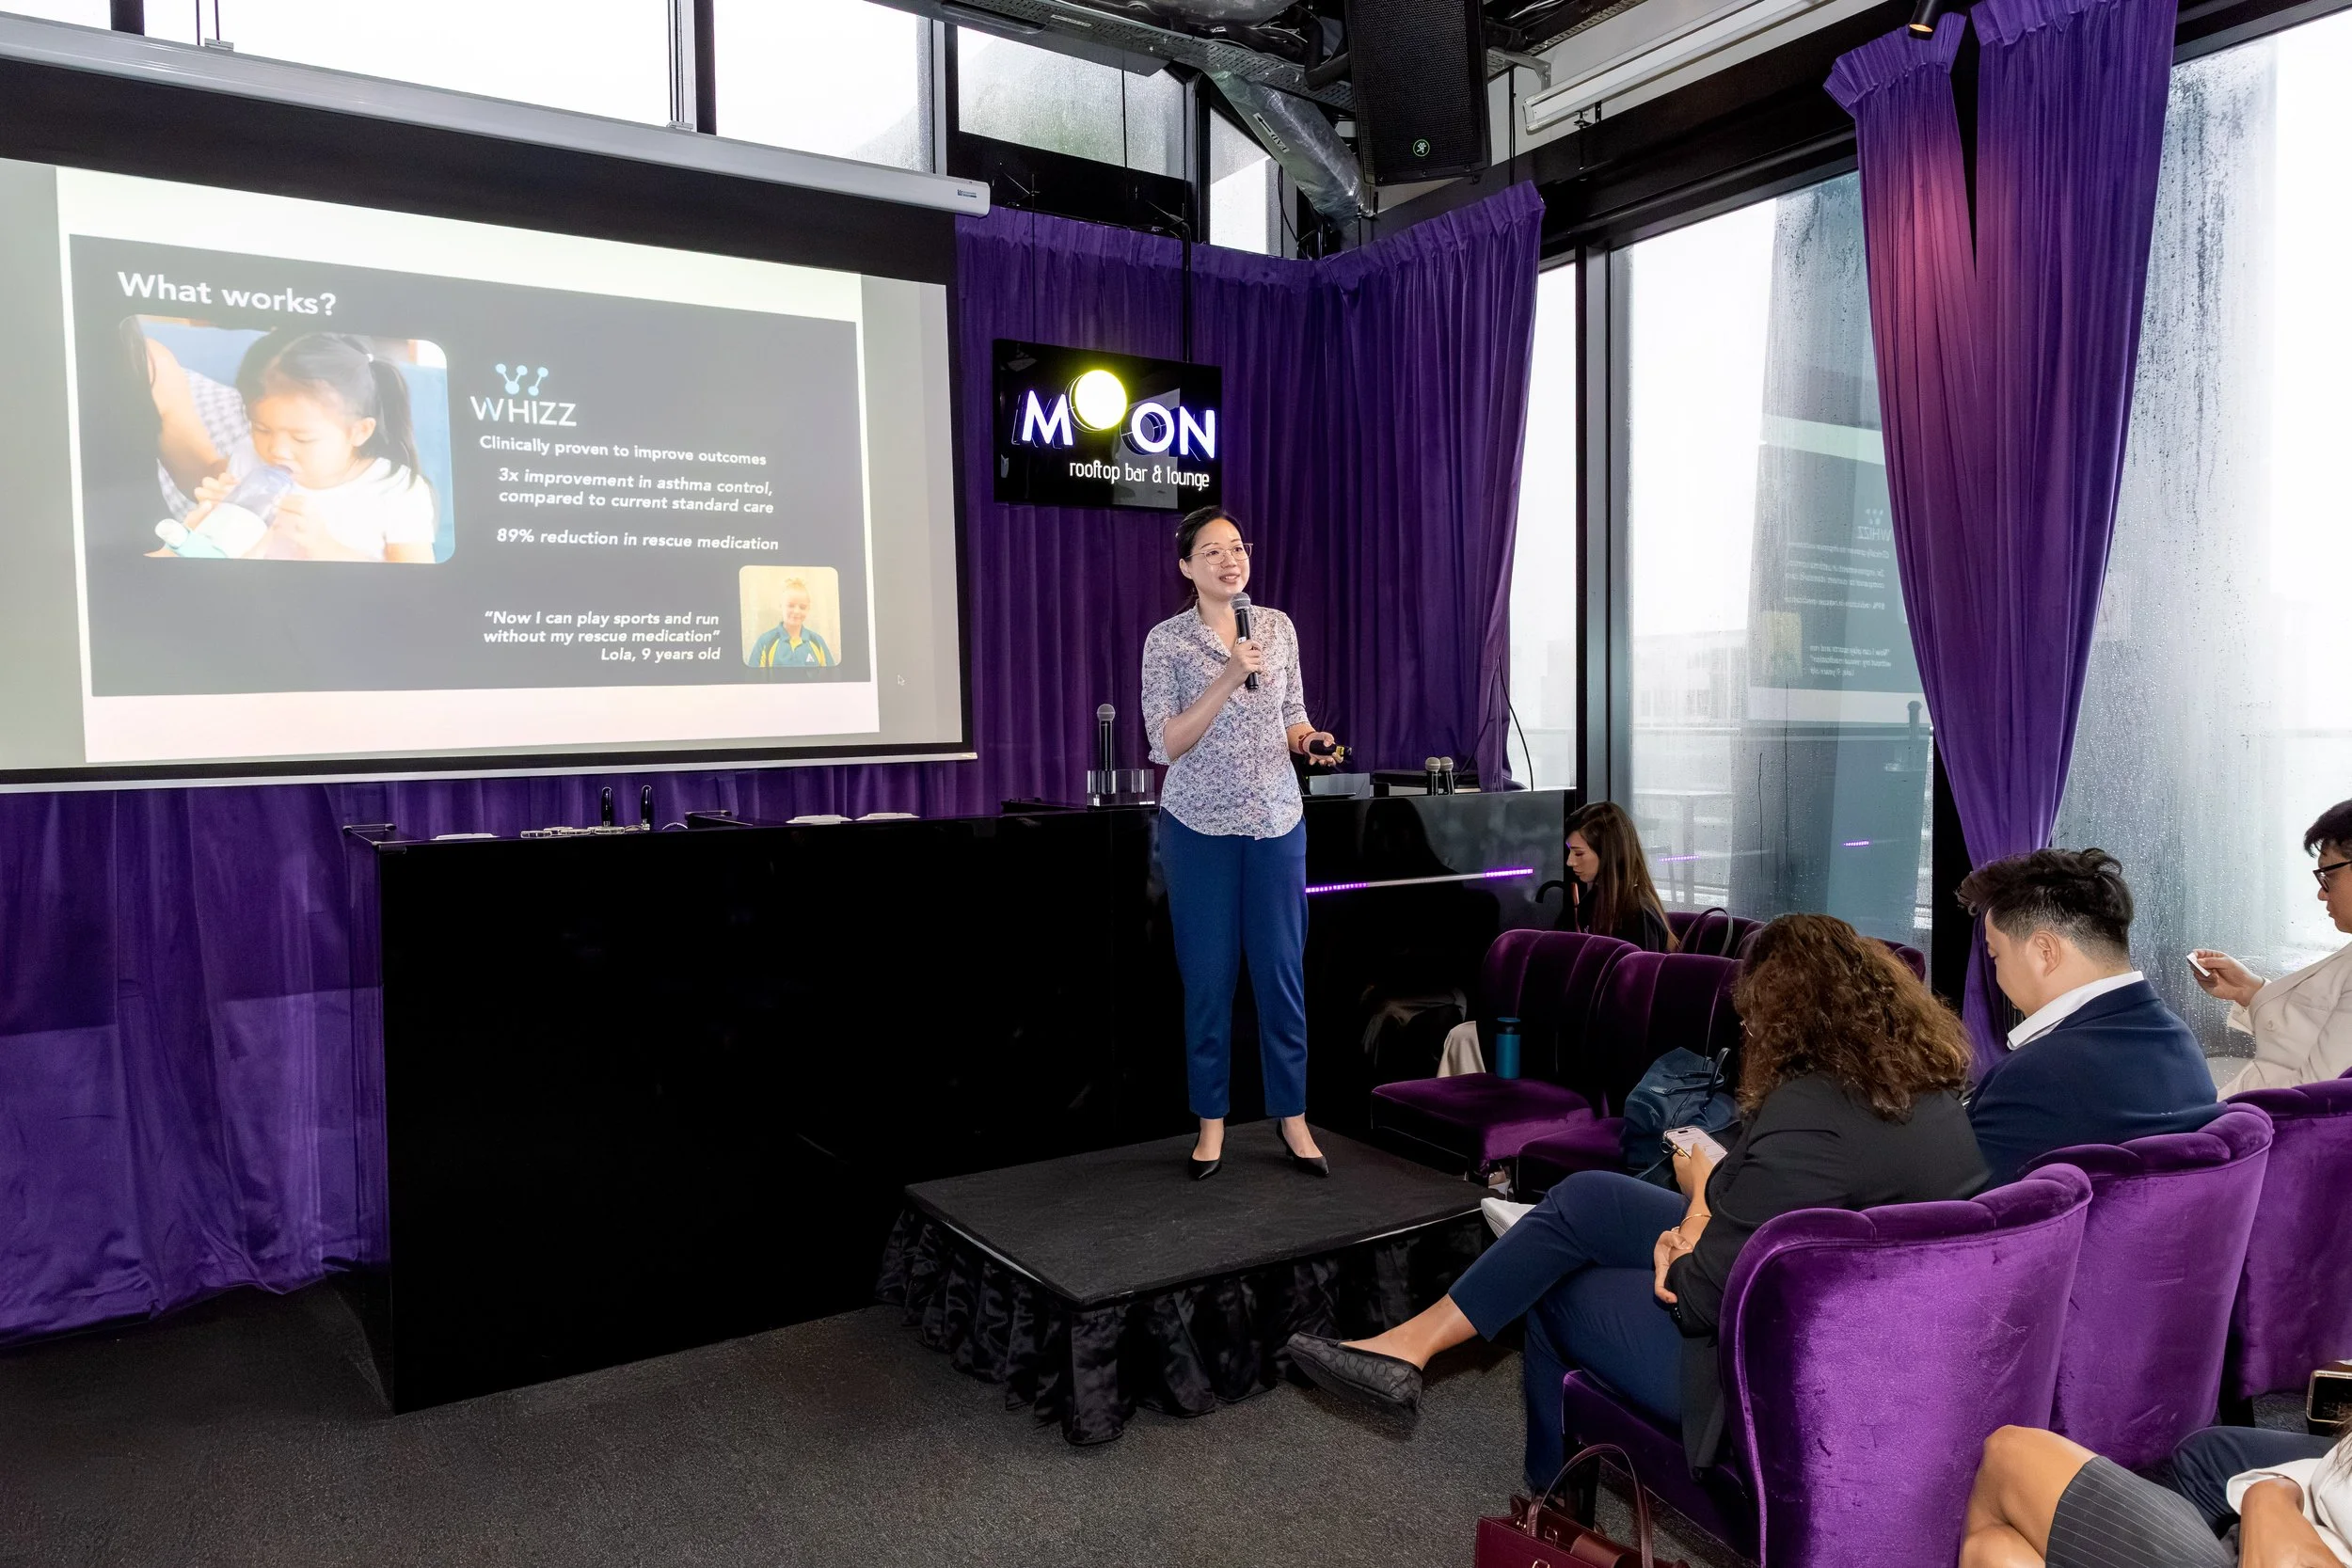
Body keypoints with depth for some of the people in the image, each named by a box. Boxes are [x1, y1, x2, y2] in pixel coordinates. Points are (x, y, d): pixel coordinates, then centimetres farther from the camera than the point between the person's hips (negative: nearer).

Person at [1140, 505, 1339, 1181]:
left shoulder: (1279, 627, 7)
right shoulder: (1166, 641, -4)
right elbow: (1168, 745, -11)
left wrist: (1307, 739, -7)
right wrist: (1229, 677, -19)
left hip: (1276, 821, 3)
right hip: (1200, 825, -2)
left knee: (1282, 969, 5)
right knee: (1208, 975, 4)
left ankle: (1292, 1118, 17)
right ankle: (1211, 1122, 17)